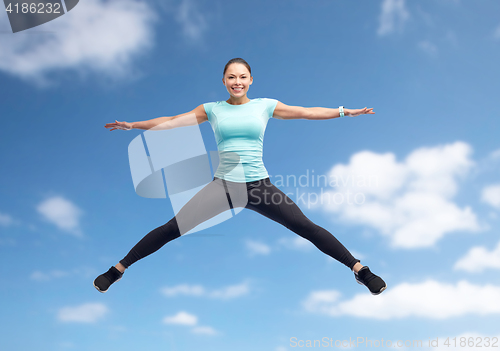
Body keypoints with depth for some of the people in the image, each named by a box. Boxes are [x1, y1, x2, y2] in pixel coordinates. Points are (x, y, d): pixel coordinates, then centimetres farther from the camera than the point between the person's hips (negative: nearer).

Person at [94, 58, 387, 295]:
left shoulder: (265, 106, 7)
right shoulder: (213, 109, 8)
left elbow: (307, 112, 7)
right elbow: (172, 121, 7)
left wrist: (346, 111, 3)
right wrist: (133, 125, 3)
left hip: (259, 186, 0)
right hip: (223, 186, 0)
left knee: (307, 228, -4)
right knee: (171, 230, -5)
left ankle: (360, 270, 12)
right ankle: (118, 270, 13)